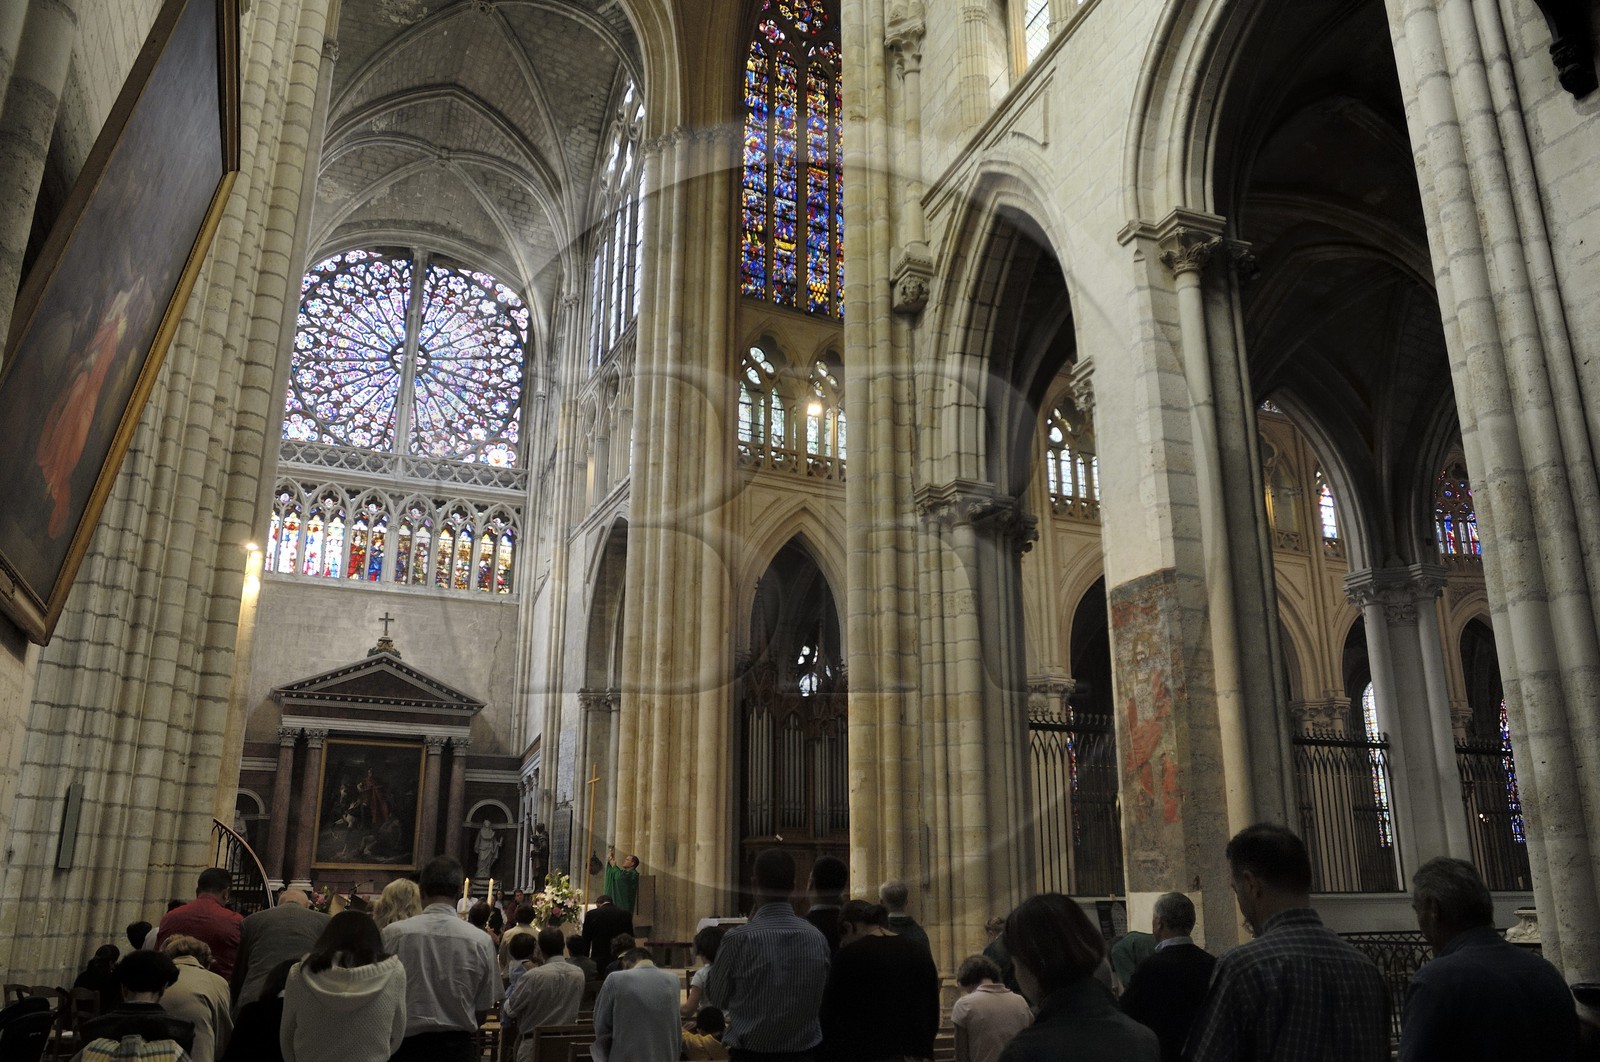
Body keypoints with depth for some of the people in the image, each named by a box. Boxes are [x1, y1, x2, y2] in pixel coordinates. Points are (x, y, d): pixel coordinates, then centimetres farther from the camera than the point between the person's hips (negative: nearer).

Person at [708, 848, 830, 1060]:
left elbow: (718, 995, -2)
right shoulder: (817, 937, -6)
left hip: (750, 1052, -3)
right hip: (803, 1051, 3)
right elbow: (821, 997, 7)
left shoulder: (739, 938, -17)